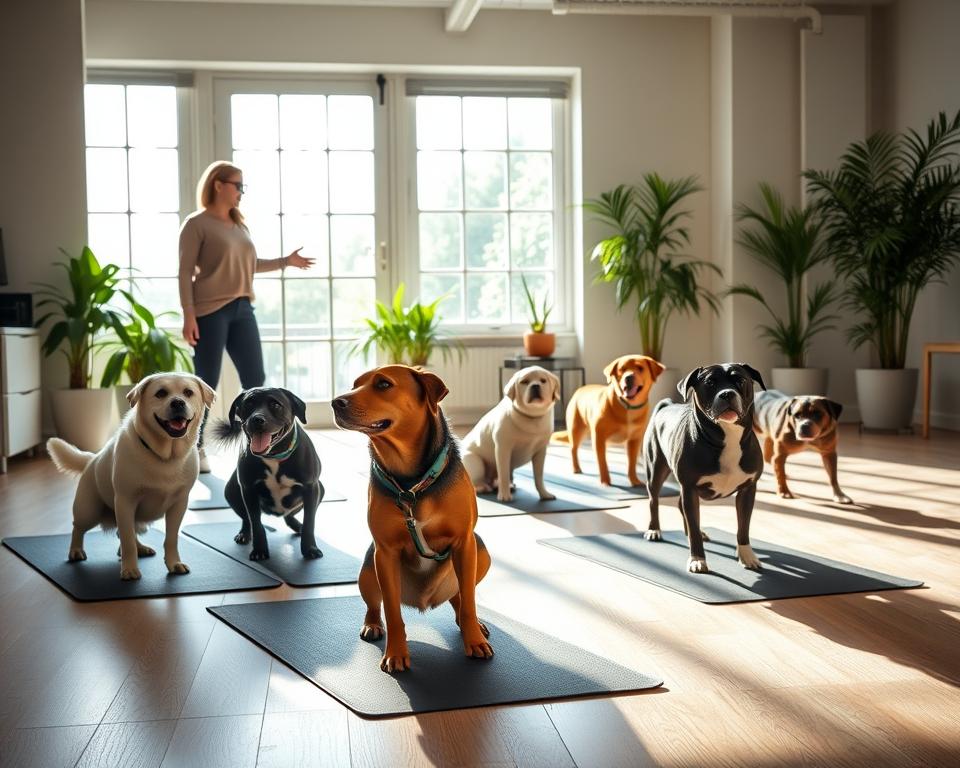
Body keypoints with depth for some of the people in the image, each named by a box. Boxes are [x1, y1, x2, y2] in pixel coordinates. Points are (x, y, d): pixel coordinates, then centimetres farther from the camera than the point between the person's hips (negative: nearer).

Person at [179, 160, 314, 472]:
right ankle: (196, 448, 12)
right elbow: (185, 273, -9)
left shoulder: (239, 225, 16)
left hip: (242, 309, 7)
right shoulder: (197, 224, -4)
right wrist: (189, 316, -16)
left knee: (255, 378, 4)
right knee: (207, 383, -1)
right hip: (210, 312, -7)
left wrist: (286, 261, 23)